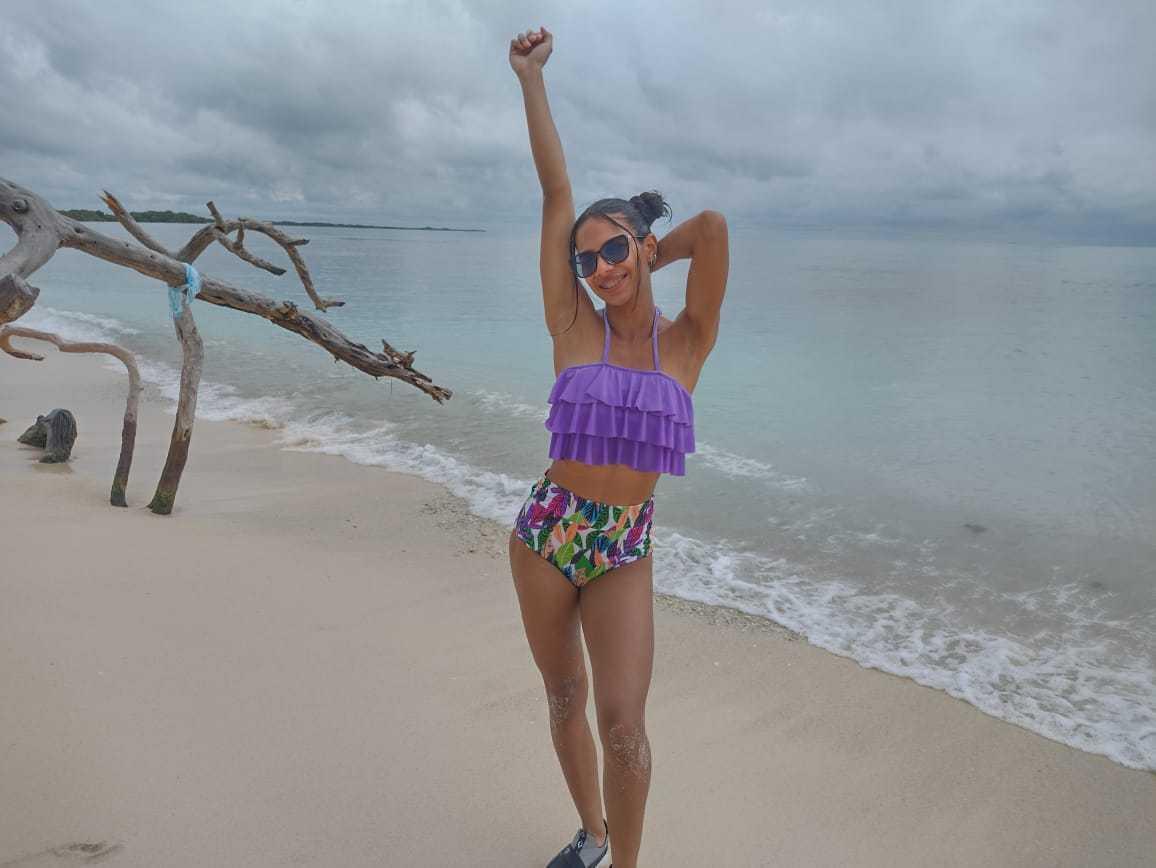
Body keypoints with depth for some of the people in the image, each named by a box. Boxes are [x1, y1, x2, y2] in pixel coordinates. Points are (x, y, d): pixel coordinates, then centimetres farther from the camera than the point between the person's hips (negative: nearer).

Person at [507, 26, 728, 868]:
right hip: (546, 531, 1)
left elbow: (713, 226, -16)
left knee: (623, 722, -9)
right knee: (565, 698, 16)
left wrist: (643, 259, 0)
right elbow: (557, 190, -6)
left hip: (624, 552, -1)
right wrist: (531, 77, -5)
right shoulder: (573, 329, -4)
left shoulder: (688, 342, -4)